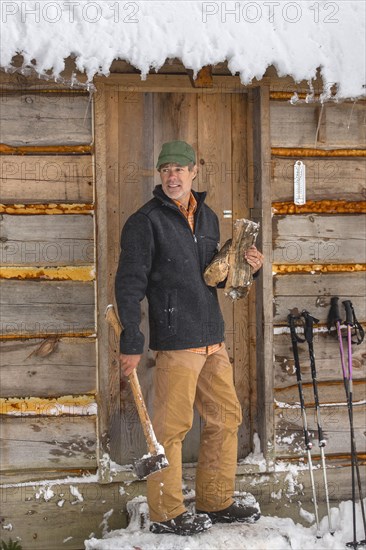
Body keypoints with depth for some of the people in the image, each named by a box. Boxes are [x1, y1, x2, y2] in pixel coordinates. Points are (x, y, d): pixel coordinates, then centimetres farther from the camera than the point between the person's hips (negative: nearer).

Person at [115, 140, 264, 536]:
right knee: (171, 427, -3)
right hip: (175, 341, -8)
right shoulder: (146, 221, -7)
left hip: (213, 340, 8)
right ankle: (165, 513, 10)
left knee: (226, 418, 13)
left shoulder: (208, 218, 15)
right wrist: (131, 343, -17)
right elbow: (130, 285, -11)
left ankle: (216, 502, 26)